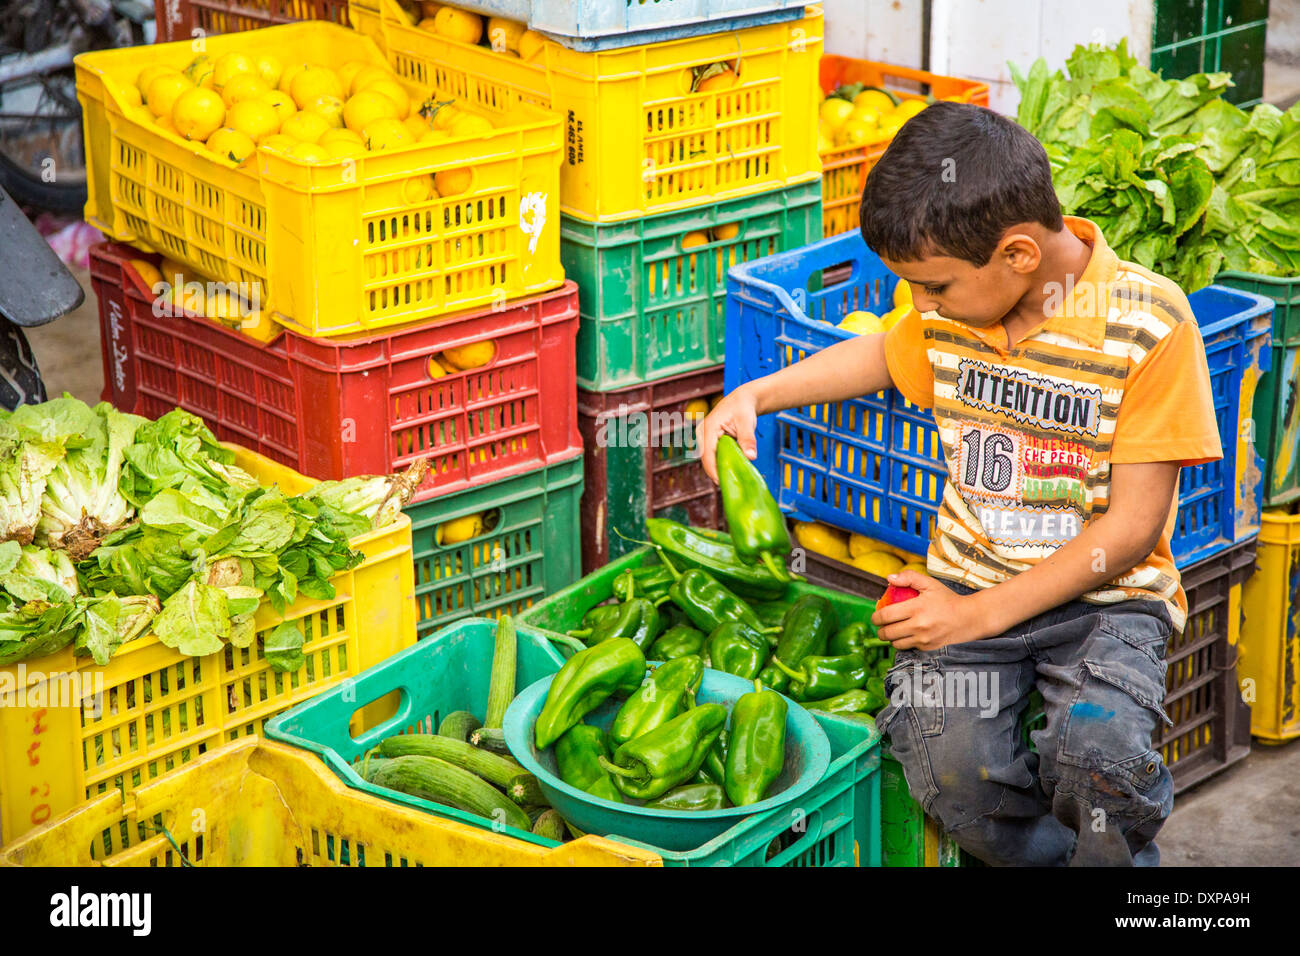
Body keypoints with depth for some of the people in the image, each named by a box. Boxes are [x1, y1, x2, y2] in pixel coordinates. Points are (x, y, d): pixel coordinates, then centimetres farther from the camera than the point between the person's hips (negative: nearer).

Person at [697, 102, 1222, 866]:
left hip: (1105, 594, -4)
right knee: (944, 763, -24)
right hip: (969, 576, 4)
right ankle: (1042, 851, 7)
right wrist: (755, 394, 12)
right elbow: (885, 354, 25)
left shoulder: (1148, 323, -16)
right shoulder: (956, 302, 0)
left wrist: (979, 614, -18)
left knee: (1097, 754, -32)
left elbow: (1133, 527, -15)